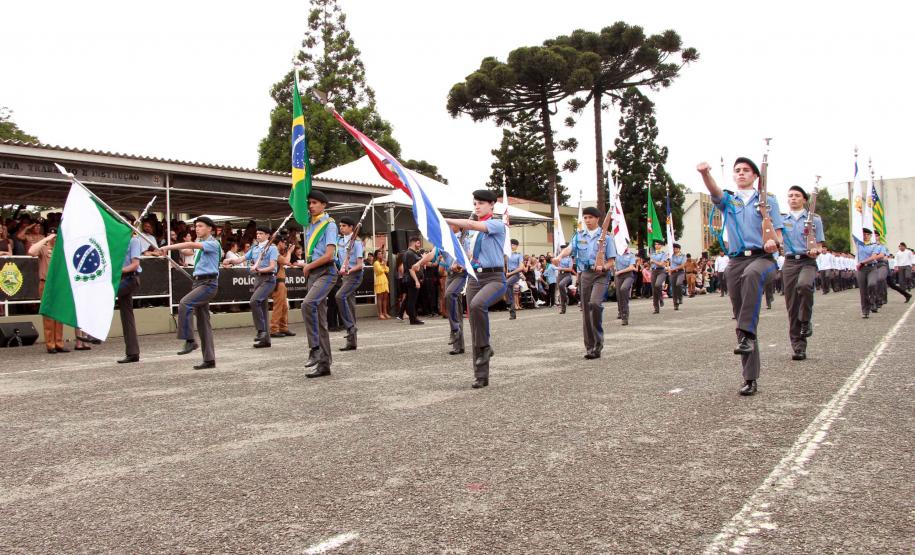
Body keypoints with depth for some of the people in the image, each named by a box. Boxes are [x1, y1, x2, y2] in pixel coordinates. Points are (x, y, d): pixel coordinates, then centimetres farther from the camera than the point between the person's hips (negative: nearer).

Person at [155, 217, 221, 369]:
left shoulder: (213, 243, -7)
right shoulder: (200, 244, 20)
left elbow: (191, 245, -21)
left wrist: (168, 247, -25)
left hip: (208, 283, -9)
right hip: (198, 282, 9)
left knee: (184, 303, -29)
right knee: (203, 322, 6)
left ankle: (189, 340, -24)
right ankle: (209, 360, 9)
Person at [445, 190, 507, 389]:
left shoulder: (497, 225, -3)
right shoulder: (471, 231, 17)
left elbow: (472, 225, -20)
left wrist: (446, 221, -19)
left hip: (494, 278, -6)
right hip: (474, 278, 7)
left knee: (477, 304, -37)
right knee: (474, 330, 3)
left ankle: (485, 347, -14)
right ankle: (481, 376, 10)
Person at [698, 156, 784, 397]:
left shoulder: (768, 200, 15)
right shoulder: (728, 201, 18)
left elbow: (777, 234, 8)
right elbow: (714, 191, -6)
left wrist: (773, 242, -17)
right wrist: (705, 174, -28)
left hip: (762, 257, -2)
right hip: (735, 261, 3)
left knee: (751, 274, -40)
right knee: (740, 317, 0)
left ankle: (747, 334, -42)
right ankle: (750, 378, 6)